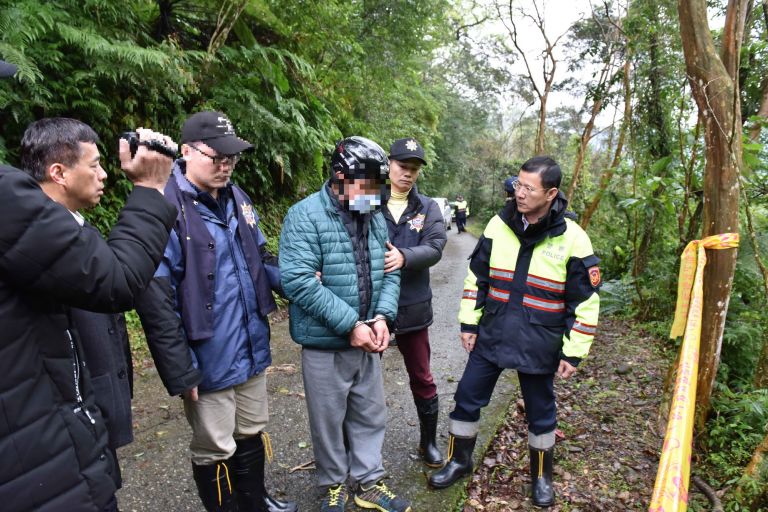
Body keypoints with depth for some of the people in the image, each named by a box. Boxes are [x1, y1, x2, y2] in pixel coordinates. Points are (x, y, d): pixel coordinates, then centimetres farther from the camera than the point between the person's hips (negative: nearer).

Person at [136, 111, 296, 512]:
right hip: (209, 361, -7)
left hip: (252, 350, 7)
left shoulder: (237, 199, 5)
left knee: (252, 435, 25)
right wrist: (180, 372, -19)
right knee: (215, 451, 14)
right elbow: (155, 300, -21)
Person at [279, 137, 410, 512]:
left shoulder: (375, 217, 5)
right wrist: (350, 325, -24)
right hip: (325, 344, -6)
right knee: (328, 421, 13)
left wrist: (382, 316, -10)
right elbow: (298, 282, -25)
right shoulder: (305, 216, -16)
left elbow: (389, 273, 8)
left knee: (370, 415, 18)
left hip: (367, 341, 6)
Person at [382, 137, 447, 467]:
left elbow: (435, 248, -12)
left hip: (412, 307, 2)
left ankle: (429, 442, 37)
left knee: (422, 379, 15)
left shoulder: (428, 208, 3)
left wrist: (404, 257, -30)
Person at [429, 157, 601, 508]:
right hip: (490, 337, 3)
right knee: (467, 399, 10)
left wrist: (573, 352, -6)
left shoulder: (573, 239, -11)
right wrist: (469, 323, 4)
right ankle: (459, 461, 34)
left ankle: (541, 476, 39)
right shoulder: (498, 226, -2)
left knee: (540, 413, 14)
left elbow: (585, 302, -6)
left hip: (539, 345, -2)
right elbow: (476, 278, 6)